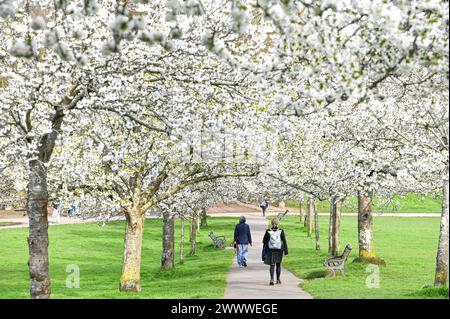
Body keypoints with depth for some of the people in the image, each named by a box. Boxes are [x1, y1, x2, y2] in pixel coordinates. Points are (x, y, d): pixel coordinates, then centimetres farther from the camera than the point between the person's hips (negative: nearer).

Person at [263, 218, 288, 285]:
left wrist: (264, 252, 10)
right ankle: (278, 280, 22)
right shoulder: (281, 231, -6)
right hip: (279, 250, 0)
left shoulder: (268, 231, -4)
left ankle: (272, 279, -16)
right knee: (278, 265, 16)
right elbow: (284, 241, -6)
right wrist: (286, 251, 0)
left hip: (270, 250, 0)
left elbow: (264, 242, 1)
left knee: (272, 265, 2)